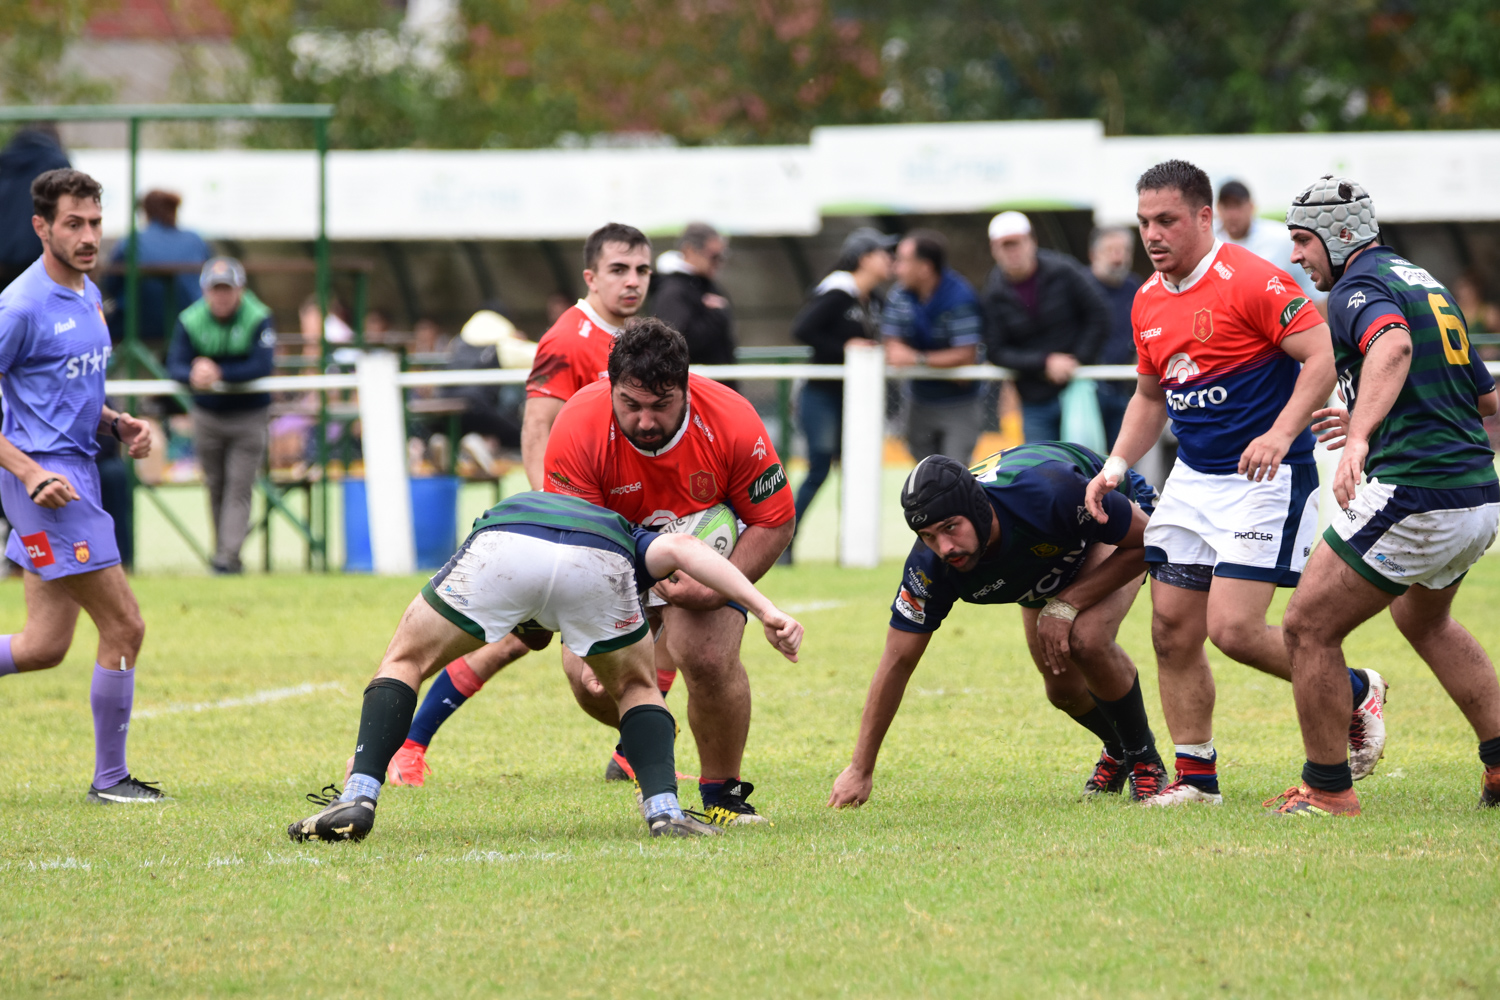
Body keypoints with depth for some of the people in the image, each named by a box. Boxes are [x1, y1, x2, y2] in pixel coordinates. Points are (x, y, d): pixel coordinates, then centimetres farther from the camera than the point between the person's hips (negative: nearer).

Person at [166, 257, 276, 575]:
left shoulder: (258, 319, -14)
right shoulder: (190, 321, -7)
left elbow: (262, 365, -24)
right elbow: (175, 364, -14)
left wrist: (219, 373, -35)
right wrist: (193, 375, -38)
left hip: (249, 416, -3)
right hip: (207, 416, 3)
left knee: (239, 488, -9)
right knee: (216, 488, 8)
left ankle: (228, 557, -14)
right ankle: (224, 546, 22)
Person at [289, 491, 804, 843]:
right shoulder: (624, 537, 43)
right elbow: (680, 549, 19)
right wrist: (767, 611, 10)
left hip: (502, 548, 0)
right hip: (596, 565, 0)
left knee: (404, 662, 23)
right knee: (636, 687, 30)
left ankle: (357, 798, 6)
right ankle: (664, 810, 10)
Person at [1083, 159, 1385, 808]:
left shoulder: (1251, 281, -15)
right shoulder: (1148, 302, 10)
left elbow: (1323, 357, -19)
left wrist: (1280, 434, -30)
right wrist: (1116, 466, 10)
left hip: (1264, 483, -8)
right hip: (1192, 481, 8)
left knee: (1234, 628, -15)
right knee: (1172, 629, 1)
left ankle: (1355, 692, 8)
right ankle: (1196, 778, 11)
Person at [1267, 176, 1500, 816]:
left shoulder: (1359, 288, -8)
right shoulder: (1425, 283, 20)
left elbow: (1393, 347, -33)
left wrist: (1361, 436, -47)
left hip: (1414, 497, -10)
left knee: (1309, 628, 0)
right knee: (1424, 618, 34)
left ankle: (1327, 789, 6)